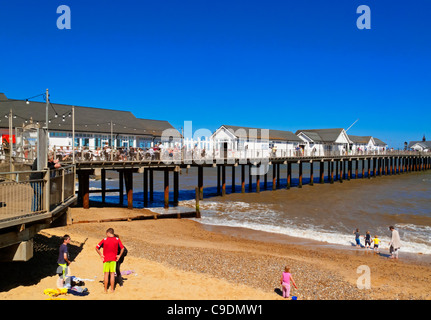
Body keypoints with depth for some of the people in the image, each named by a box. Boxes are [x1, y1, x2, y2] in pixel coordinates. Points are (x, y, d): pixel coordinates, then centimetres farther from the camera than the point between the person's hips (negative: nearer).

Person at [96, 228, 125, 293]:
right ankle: (112, 289, 10)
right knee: (112, 274, 6)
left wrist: (101, 255, 3)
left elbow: (97, 248, -3)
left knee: (106, 274, 7)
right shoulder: (117, 239, -2)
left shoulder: (104, 240, -4)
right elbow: (122, 248, -6)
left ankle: (105, 290, 12)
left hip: (106, 259, 0)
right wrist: (119, 255, 3)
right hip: (113, 259, 0)